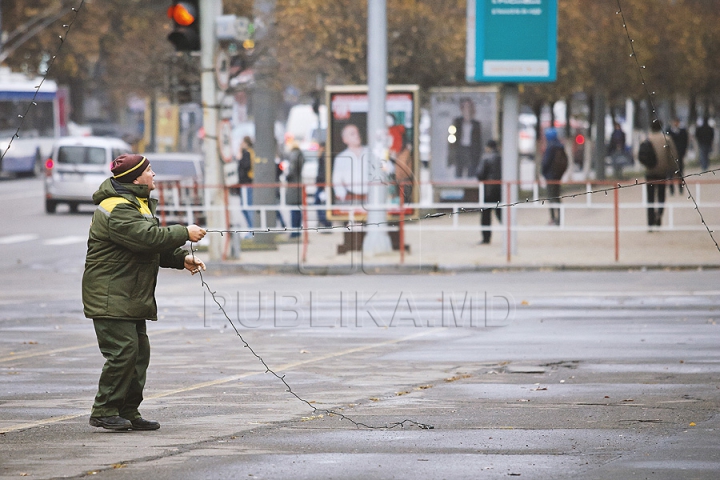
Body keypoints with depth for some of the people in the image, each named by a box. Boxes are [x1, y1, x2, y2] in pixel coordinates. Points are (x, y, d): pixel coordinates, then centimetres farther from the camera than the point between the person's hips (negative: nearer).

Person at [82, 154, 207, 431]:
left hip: (133, 298, 11)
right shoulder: (117, 209, -18)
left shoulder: (140, 205, 18)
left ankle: (128, 413, 13)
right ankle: (104, 411, -9)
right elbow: (148, 238, -27)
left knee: (139, 353, 9)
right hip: (111, 297, -11)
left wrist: (182, 259, 6)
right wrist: (185, 233, -16)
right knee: (123, 351, -14)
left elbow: (155, 246, 21)